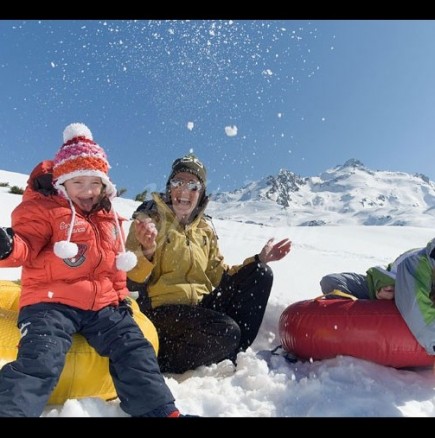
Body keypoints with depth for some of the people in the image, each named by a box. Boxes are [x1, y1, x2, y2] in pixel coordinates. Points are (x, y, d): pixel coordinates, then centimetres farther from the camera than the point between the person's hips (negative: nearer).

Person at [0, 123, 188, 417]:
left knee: (134, 350, -4)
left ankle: (160, 411, 3)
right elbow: (27, 244, -15)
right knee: (41, 359, -25)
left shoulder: (109, 217, 18)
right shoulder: (43, 208, 1)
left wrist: (121, 296, 17)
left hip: (103, 303, 5)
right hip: (52, 301, -4)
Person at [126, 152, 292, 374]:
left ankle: (232, 353, -5)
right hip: (161, 309, -6)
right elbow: (131, 281, -10)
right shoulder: (150, 220, -3)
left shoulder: (205, 228, 13)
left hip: (201, 305, 6)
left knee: (260, 274, -6)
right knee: (226, 332, -30)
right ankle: (159, 362, -7)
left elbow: (220, 275, 14)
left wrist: (258, 260, 5)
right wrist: (147, 252, -31)